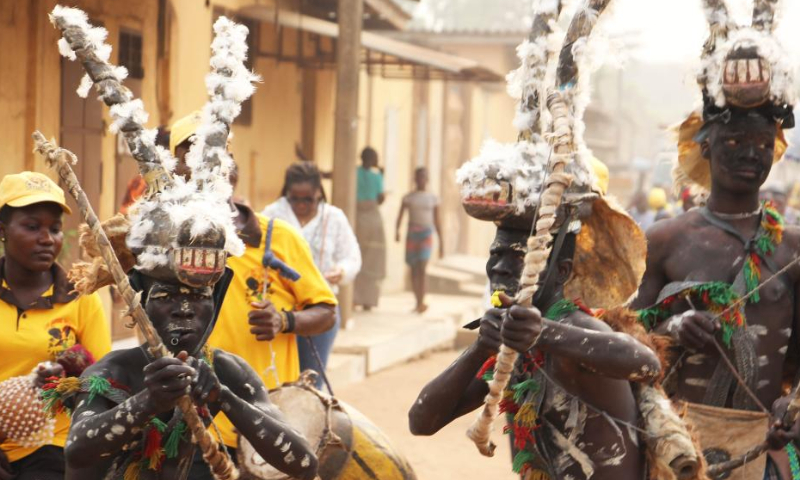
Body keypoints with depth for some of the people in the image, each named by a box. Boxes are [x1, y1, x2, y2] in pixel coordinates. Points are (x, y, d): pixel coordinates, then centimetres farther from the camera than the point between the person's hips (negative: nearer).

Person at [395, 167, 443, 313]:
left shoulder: (433, 198, 7)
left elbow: (437, 221, 11)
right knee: (414, 270, 6)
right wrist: (397, 231, -19)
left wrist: (441, 242, 9)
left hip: (426, 235, -2)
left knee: (421, 269, -16)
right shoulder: (408, 197, 7)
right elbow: (400, 216, -1)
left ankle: (421, 304, -20)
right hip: (411, 235, 2)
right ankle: (419, 302, 17)